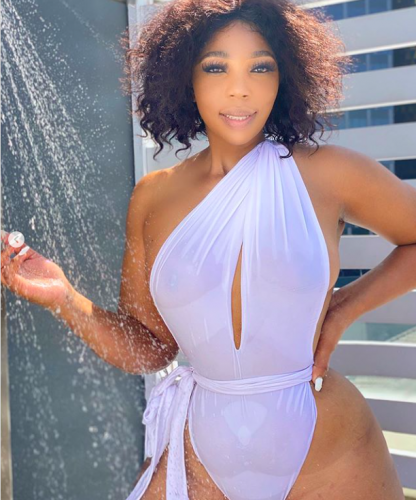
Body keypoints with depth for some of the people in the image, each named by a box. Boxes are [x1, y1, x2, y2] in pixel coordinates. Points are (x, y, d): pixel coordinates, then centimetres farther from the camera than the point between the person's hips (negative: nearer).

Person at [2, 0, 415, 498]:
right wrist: (65, 299, -12)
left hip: (328, 460, -1)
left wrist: (342, 309, -5)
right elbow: (148, 348, 2)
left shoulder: (328, 173, -9)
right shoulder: (152, 196, -1)